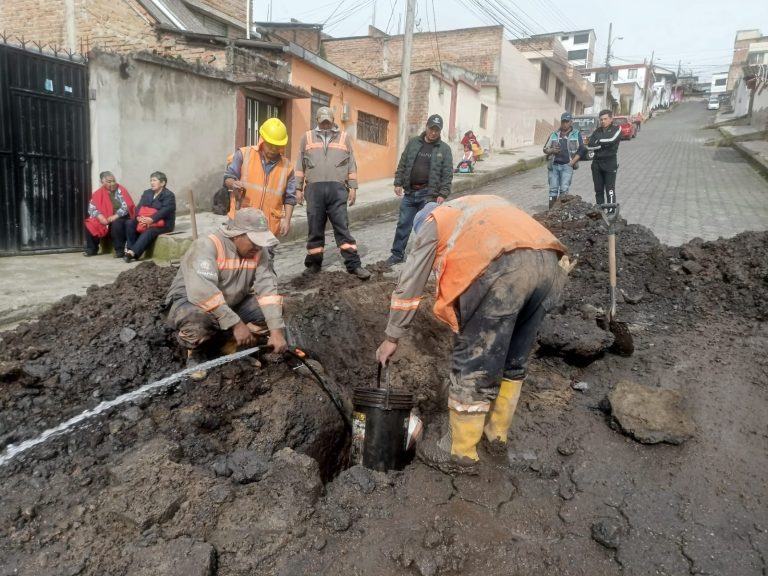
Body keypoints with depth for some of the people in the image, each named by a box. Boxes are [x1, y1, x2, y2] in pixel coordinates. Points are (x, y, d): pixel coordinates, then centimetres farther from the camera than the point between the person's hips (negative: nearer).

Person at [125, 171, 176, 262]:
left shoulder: (169, 195, -7)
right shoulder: (146, 193, 16)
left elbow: (165, 210, -22)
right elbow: (139, 206, 4)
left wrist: (151, 219, -35)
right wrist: (139, 217, -19)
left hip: (163, 223, -7)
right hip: (145, 220, 7)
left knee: (149, 231, -35)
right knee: (130, 224, -17)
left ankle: (132, 253, -43)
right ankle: (130, 250, -19)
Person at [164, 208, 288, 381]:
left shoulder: (259, 251, -10)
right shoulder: (207, 245, -28)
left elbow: (267, 289, -18)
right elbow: (203, 291, -40)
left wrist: (276, 330, -29)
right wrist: (236, 323, -41)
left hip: (232, 304, 6)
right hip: (189, 301, -5)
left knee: (269, 310, -15)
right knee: (197, 320, -39)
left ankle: (227, 342, 2)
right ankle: (196, 353, -5)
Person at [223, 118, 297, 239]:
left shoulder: (287, 166, 6)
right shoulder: (244, 154, 1)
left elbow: (289, 198, 8)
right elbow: (228, 177, 2)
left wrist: (287, 219, -3)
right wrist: (233, 184, -22)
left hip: (269, 226, 2)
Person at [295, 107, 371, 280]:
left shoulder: (344, 137, 11)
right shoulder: (307, 137, 12)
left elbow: (351, 164, 10)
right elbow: (301, 165, 13)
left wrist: (353, 187, 3)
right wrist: (299, 188, 8)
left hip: (337, 190, -1)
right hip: (314, 189, 1)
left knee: (342, 227, -2)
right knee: (315, 228, 7)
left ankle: (354, 264, -2)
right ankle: (313, 263, 19)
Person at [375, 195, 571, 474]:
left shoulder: (433, 222, 24)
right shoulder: (486, 206, 41)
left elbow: (409, 284, 23)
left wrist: (391, 338, 30)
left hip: (504, 266, -7)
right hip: (551, 263, 7)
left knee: (473, 364, 6)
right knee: (514, 359, 21)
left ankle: (460, 453, 18)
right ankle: (497, 430, 38)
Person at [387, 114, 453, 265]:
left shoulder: (444, 149, 1)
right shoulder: (413, 143, 8)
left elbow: (447, 174, -2)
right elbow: (402, 165, 11)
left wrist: (443, 194, -9)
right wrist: (398, 183, 3)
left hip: (429, 194, -2)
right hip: (410, 192, 3)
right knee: (403, 224, 5)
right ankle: (397, 254, 14)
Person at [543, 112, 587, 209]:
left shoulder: (576, 134, 7)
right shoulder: (554, 134, 14)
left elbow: (581, 150, 0)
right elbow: (545, 149, 15)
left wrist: (572, 162, -9)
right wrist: (552, 150, -8)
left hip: (567, 166, -3)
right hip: (553, 165, 3)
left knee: (564, 190, -9)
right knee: (553, 190, 3)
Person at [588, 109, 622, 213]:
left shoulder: (616, 129, 2)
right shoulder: (597, 131, 13)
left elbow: (611, 139, -18)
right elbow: (590, 145, -1)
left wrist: (598, 141, -4)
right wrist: (604, 144, -10)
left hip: (610, 164, -5)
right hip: (597, 163, 5)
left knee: (610, 190, -7)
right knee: (598, 190, 10)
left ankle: (611, 212, -6)